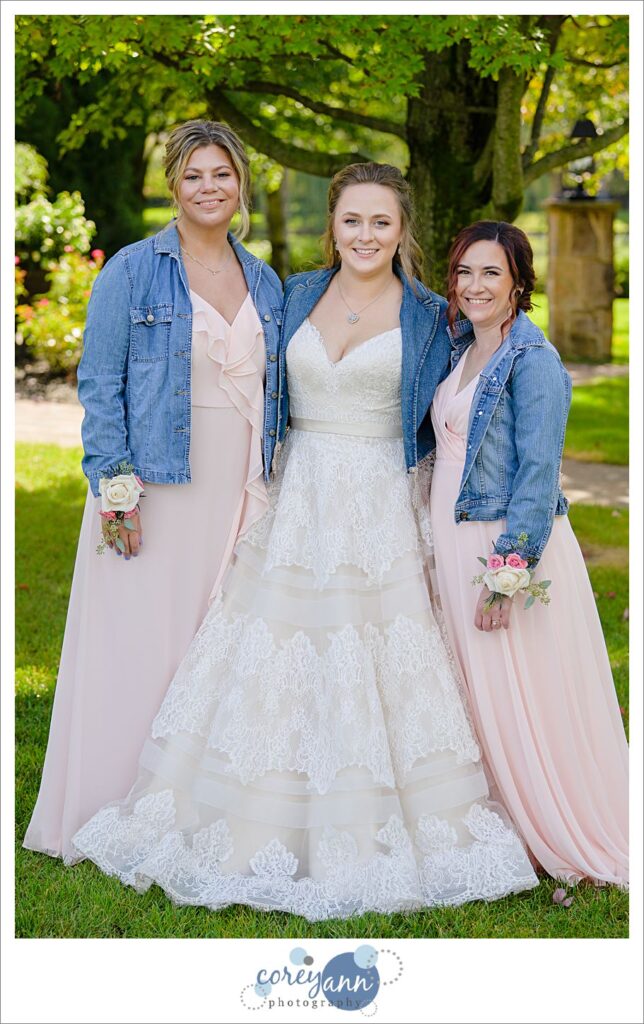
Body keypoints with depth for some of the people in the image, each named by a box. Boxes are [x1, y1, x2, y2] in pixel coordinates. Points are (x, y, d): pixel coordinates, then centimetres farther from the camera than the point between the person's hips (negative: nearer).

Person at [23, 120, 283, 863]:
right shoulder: (133, 271, -3)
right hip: (155, 489, -5)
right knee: (141, 648, -2)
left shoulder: (265, 283, 13)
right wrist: (116, 488, -14)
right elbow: (99, 385, -6)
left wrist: (269, 489, 11)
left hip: (238, 494, 5)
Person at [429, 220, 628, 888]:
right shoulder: (461, 353, 12)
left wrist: (508, 572, -22)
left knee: (525, 703, 0)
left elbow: (538, 473, -18)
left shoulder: (532, 360, -12)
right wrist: (442, 551, 12)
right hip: (454, 544, 8)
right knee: (478, 700, 12)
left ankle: (568, 842, 15)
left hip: (512, 544, -8)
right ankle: (500, 829, 25)